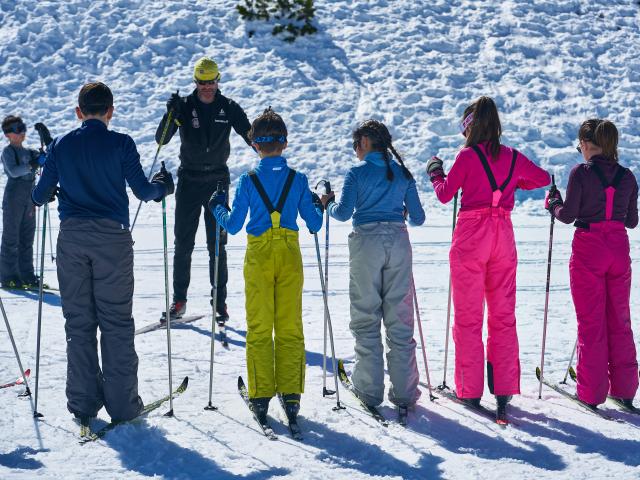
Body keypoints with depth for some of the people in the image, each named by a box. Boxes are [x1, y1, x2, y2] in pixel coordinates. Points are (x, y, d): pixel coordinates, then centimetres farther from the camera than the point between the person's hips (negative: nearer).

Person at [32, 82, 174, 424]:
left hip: (72, 239, 2)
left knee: (78, 321, 8)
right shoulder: (120, 144, -3)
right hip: (112, 237, -2)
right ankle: (122, 403, 4)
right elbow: (143, 191, -4)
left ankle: (83, 403, 10)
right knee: (116, 321, 4)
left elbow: (40, 195, 7)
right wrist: (164, 185, 17)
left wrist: (43, 196, 31)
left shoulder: (60, 145, 5)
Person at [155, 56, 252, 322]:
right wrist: (171, 114, -26)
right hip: (189, 179, 0)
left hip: (218, 180, 0)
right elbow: (161, 139, -10)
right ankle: (179, 299, 11)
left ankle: (220, 300, 9)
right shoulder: (185, 106, -3)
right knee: (183, 243, 2)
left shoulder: (228, 108, -1)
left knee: (217, 244, 2)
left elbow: (251, 136, -2)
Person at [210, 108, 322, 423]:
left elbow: (233, 225, -4)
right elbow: (314, 224, 1)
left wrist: (217, 208, 15)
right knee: (290, 326, 8)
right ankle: (291, 394, 6)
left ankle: (261, 395, 5)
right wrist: (319, 207, 23)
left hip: (259, 256, -1)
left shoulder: (248, 181, -6)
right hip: (290, 255, 1)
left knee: (258, 327, 7)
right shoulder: (298, 180, -2)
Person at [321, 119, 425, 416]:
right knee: (400, 319, 6)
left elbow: (343, 213, -9)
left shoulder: (357, 172, -3)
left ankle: (370, 390, 6)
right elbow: (417, 218, 9)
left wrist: (328, 204, 12)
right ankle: (404, 392, 7)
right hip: (398, 243, 3)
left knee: (366, 317, 6)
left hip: (367, 244, -3)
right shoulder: (403, 173, 8)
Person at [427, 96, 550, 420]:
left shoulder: (467, 156, -8)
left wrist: (435, 173, 15)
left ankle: (470, 390, 5)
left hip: (470, 237, -4)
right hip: (503, 236, 4)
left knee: (468, 316, 3)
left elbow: (445, 195, -3)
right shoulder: (513, 157, 6)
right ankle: (504, 389, 4)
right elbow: (543, 178, 21)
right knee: (503, 315, 8)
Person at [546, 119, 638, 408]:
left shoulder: (581, 173, -9)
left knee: (591, 321, 3)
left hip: (588, 248, -4)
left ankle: (592, 392, 6)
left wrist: (553, 203, 11)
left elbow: (568, 215, -9)